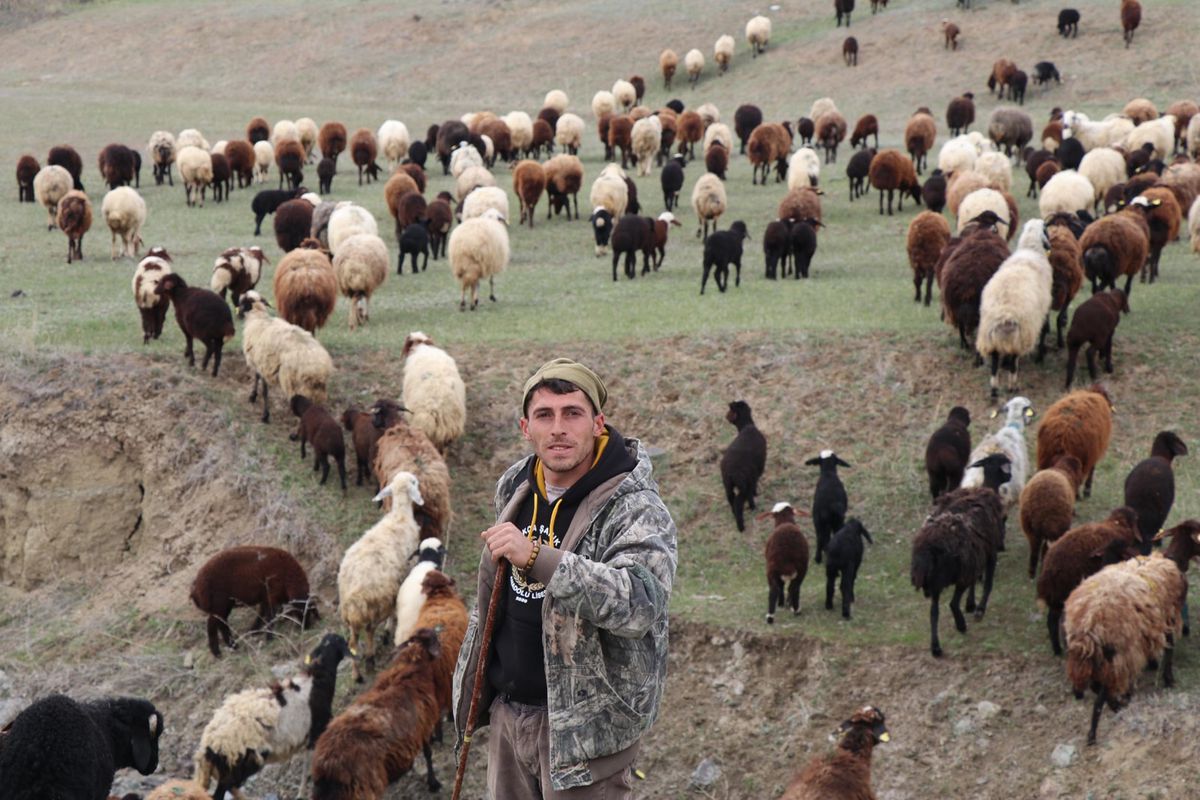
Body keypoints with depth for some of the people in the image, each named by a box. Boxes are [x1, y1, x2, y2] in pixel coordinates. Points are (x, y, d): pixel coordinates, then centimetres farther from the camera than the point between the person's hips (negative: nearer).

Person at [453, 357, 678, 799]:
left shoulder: (635, 508, -17)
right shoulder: (515, 489, 6)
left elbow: (641, 604, -35)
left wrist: (536, 558, -42)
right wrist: (476, 678, 25)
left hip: (584, 725, -7)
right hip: (507, 712, 7)